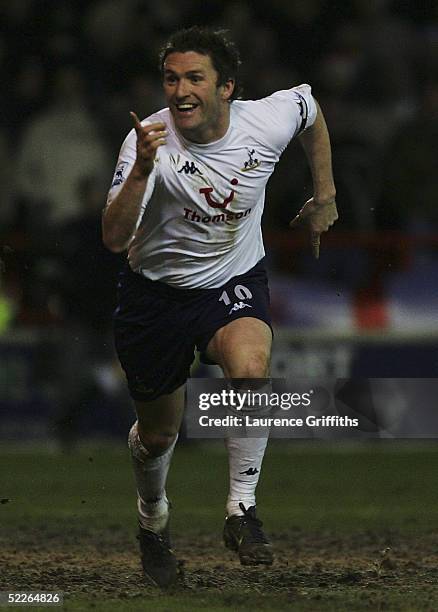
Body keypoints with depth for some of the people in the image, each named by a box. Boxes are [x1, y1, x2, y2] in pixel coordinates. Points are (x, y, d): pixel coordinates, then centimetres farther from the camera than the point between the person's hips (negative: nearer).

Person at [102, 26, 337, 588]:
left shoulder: (268, 121, -18)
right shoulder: (148, 141, -25)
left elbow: (311, 109, 9)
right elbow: (114, 239, -35)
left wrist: (325, 196, 16)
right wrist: (141, 171, -50)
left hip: (235, 281, 0)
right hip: (156, 289, 0)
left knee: (250, 367, -33)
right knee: (158, 431, 13)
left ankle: (242, 512, -19)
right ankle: (152, 521, 47)